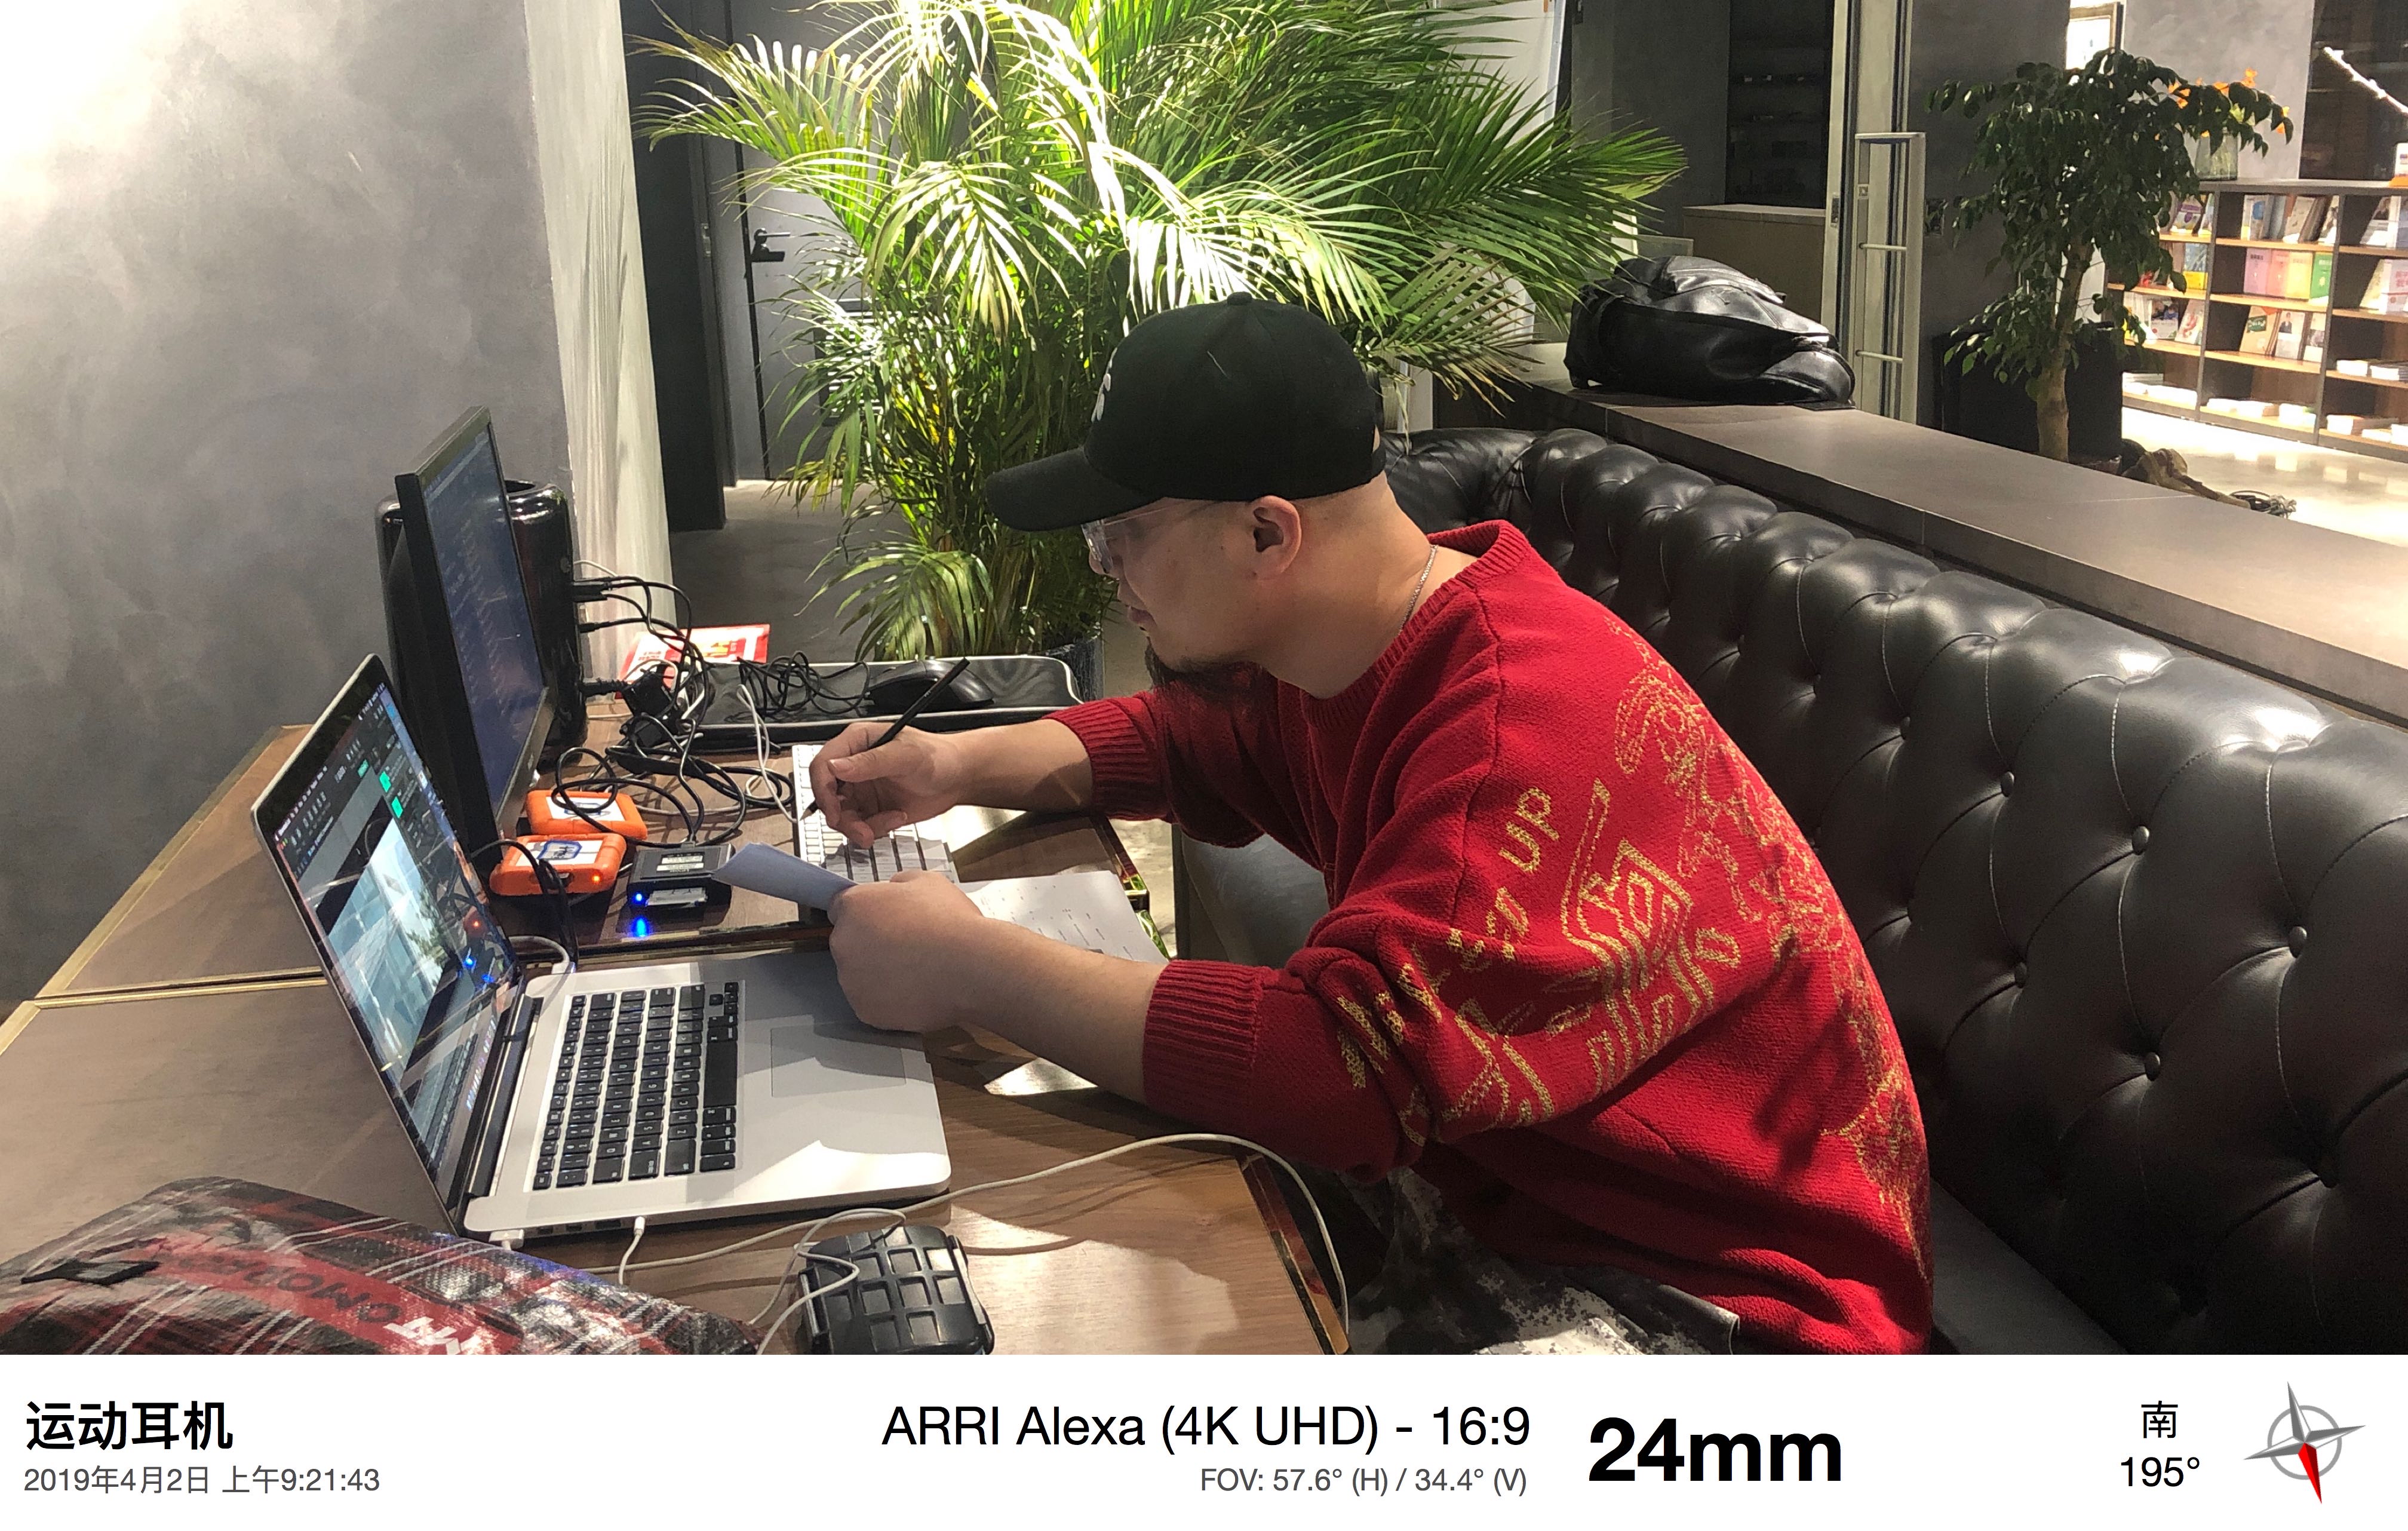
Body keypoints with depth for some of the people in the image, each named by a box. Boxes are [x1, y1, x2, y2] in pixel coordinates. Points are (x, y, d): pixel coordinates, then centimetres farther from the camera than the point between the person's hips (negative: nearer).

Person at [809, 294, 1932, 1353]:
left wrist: (969, 968, -30)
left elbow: (1349, 1066, -40)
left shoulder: (1532, 719, -30)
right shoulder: (1353, 654, 1)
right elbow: (1192, 742, 23)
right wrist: (961, 766, 5)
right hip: (1505, 1197, 9)